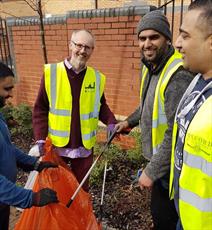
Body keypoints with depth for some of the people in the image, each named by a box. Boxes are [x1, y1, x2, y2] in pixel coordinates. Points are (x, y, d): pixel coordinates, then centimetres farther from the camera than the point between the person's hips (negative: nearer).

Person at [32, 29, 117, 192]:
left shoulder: (97, 78, -2)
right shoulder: (51, 72, -10)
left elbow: (101, 106, 8)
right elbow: (40, 108, -7)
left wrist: (111, 122, -12)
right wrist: (40, 138, -16)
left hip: (84, 146, 2)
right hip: (56, 144, -1)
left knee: (81, 186, 20)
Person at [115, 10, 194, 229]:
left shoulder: (178, 75, -27)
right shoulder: (149, 66, 3)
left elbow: (176, 133, -29)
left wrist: (152, 171, -24)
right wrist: (129, 121, 12)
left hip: (168, 164, -8)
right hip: (156, 155, 9)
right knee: (159, 210, 26)